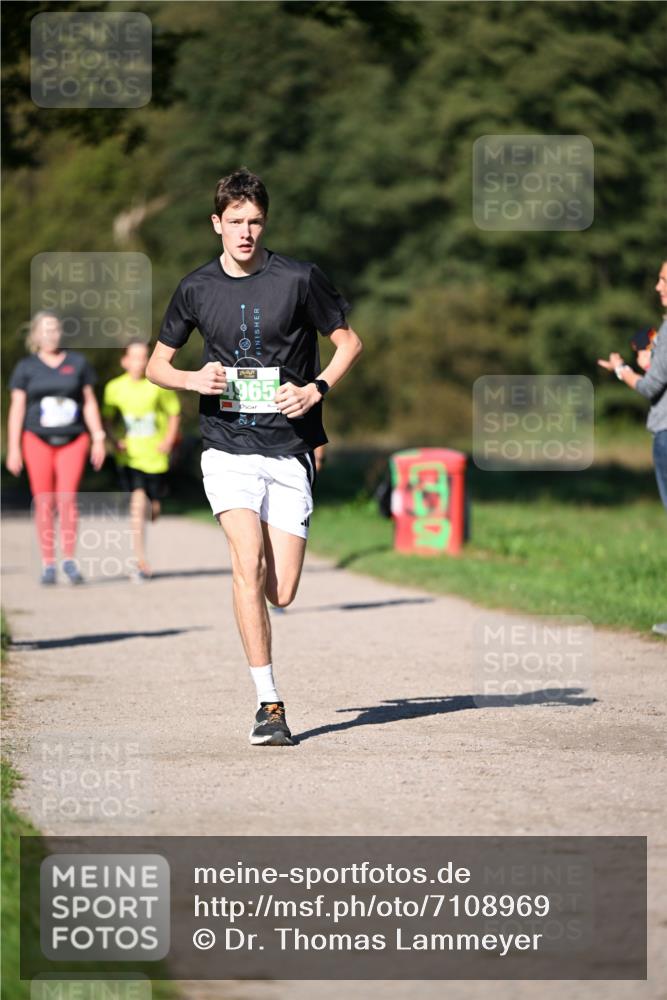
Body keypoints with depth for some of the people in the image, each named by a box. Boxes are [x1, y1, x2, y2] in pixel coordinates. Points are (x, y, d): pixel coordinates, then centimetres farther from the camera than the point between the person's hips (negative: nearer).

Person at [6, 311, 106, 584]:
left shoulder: (77, 362, 7)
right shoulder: (26, 367, 5)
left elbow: (89, 402, 9)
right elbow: (16, 408, 4)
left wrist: (98, 439, 3)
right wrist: (13, 448, -2)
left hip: (72, 440, 0)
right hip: (38, 439, 0)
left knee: (67, 498, -14)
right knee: (44, 502, -2)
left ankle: (69, 560, -3)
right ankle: (47, 565, 5)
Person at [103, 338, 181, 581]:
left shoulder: (159, 385, -4)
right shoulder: (115, 388, -1)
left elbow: (174, 415, 6)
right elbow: (108, 420, 9)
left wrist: (168, 441, -7)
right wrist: (115, 440, -8)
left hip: (155, 456, 1)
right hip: (129, 456, -1)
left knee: (153, 509, 9)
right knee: (137, 502, -17)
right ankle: (141, 563, -17)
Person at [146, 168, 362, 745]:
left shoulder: (299, 279, -2)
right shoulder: (196, 289, 4)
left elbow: (349, 341, 8)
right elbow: (157, 364, 15)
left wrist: (316, 389, -9)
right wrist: (196, 380, -7)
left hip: (290, 452, 0)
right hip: (228, 450, 0)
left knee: (281, 593, -3)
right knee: (249, 564, -21)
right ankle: (269, 705, -17)